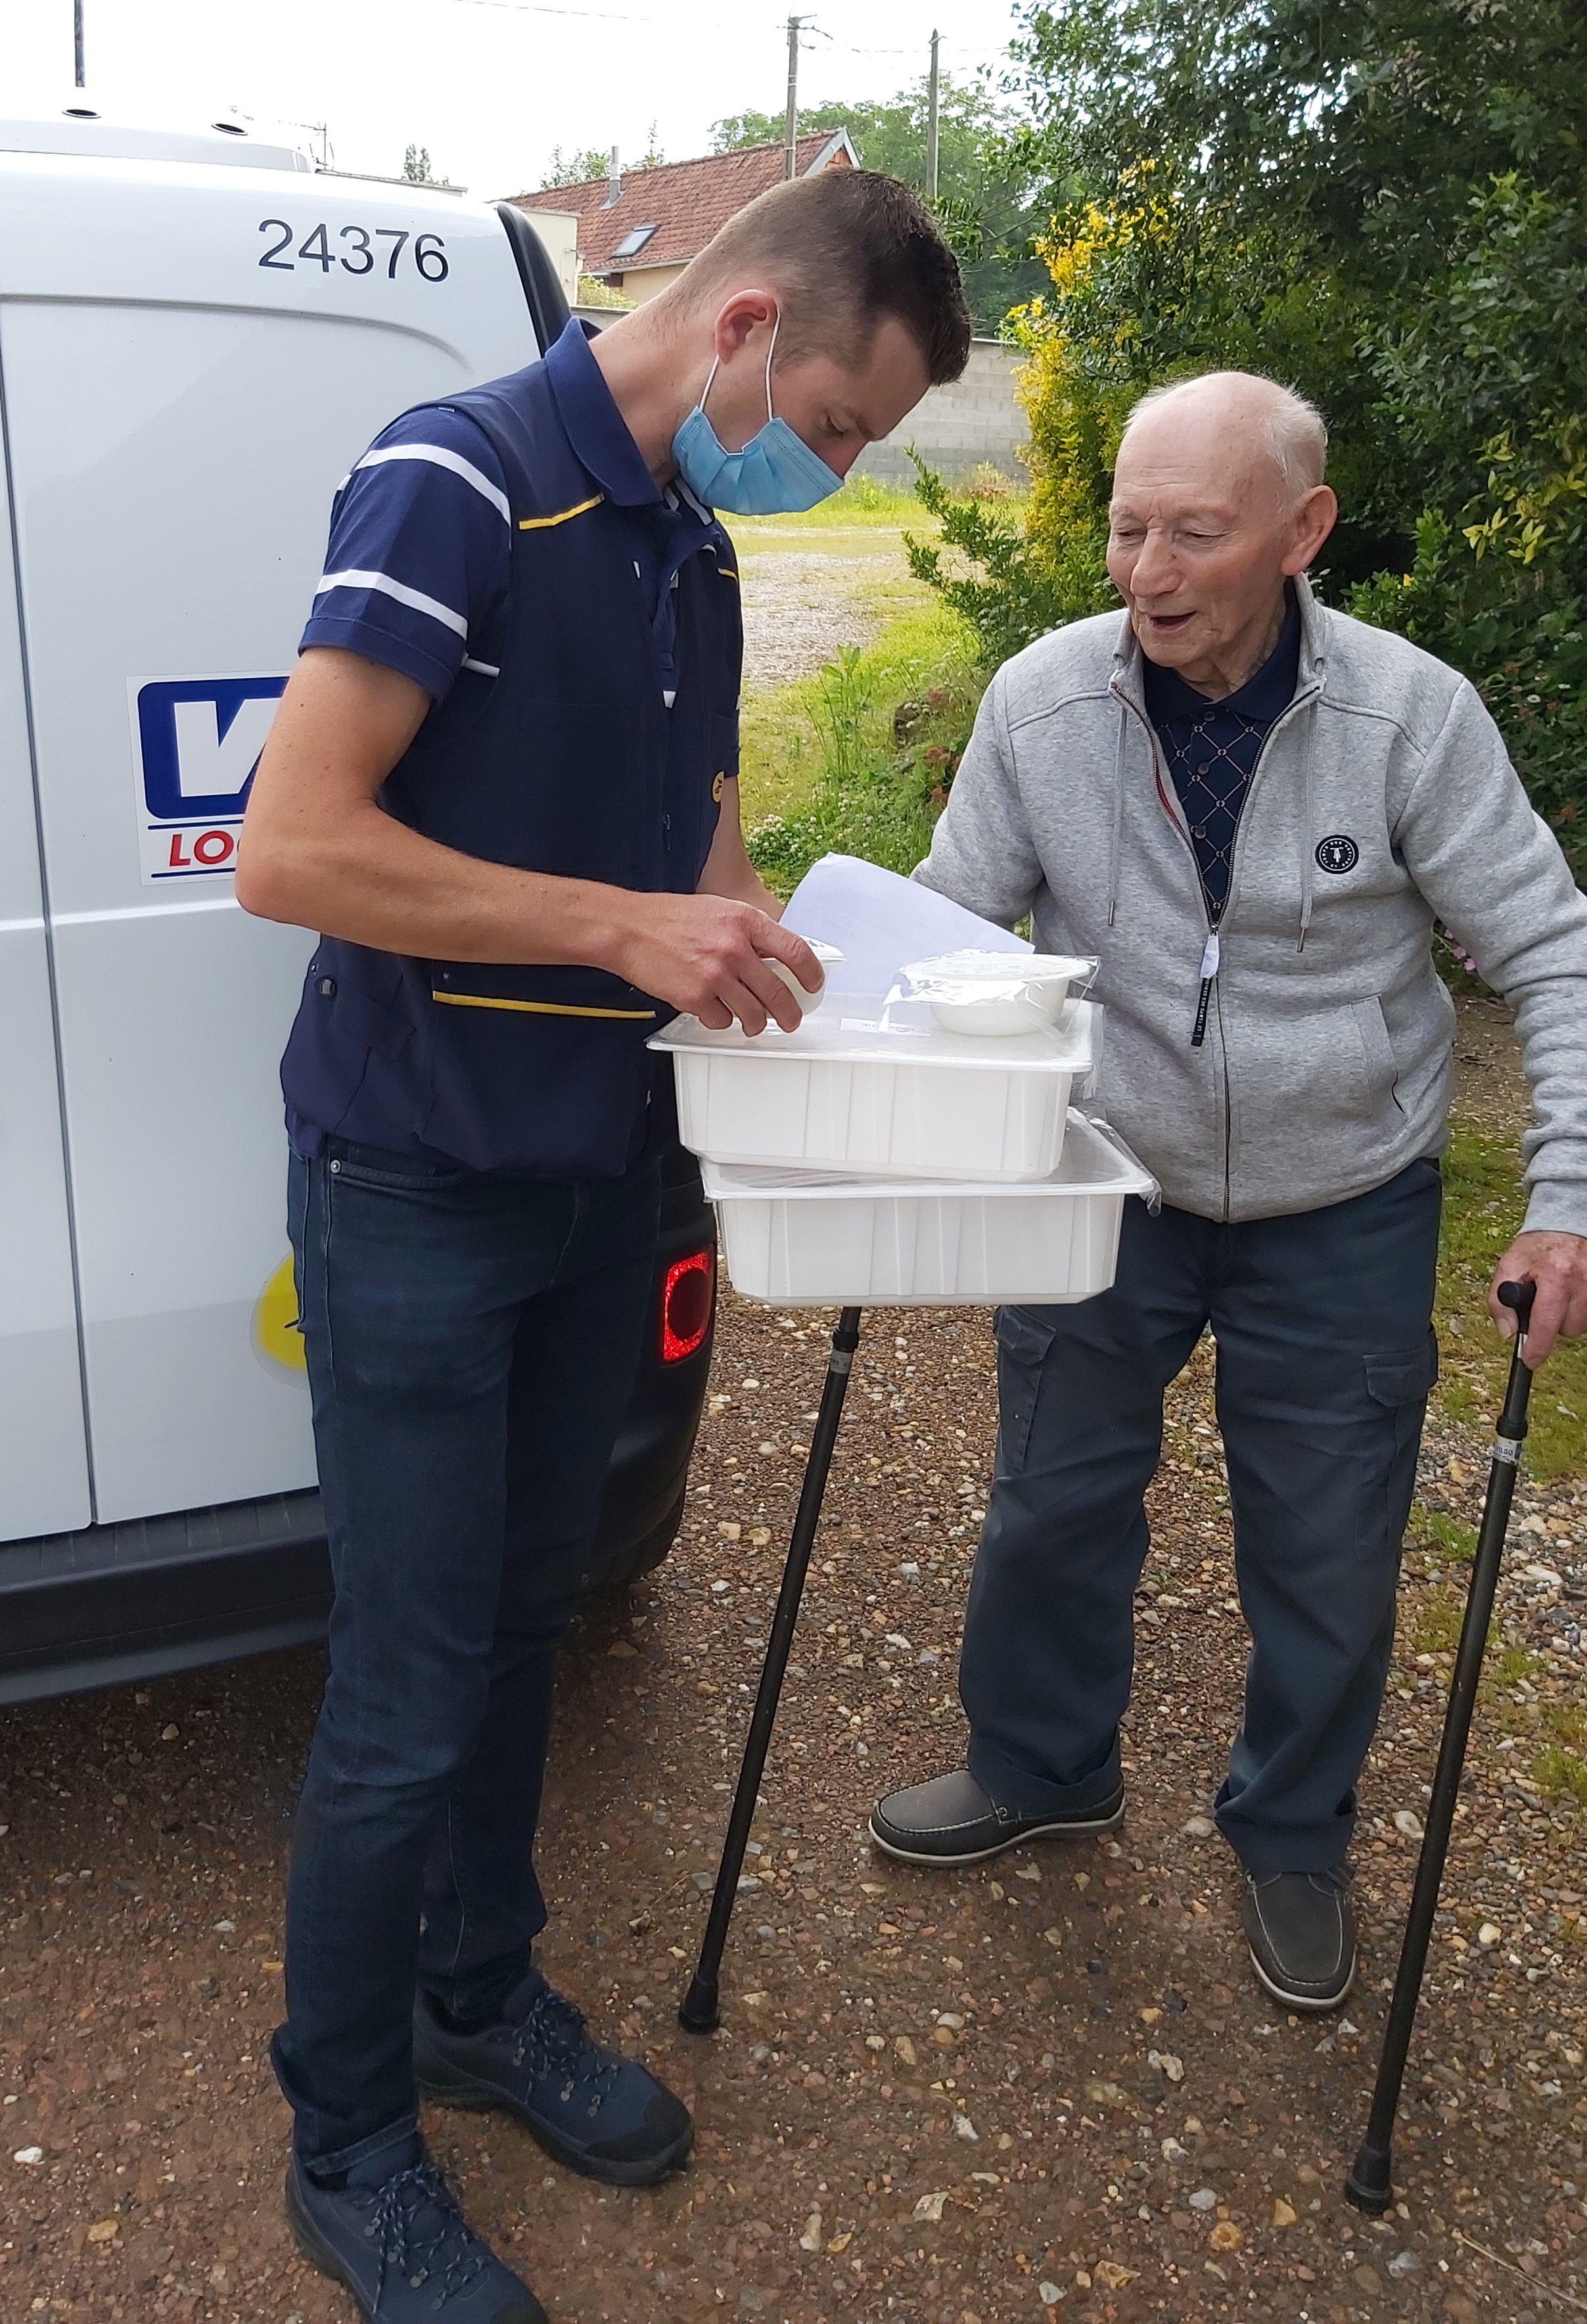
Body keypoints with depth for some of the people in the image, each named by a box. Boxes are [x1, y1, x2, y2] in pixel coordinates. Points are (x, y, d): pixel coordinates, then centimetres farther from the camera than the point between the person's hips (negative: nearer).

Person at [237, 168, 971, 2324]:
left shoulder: (695, 551, 10)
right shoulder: (462, 477, -16)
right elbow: (292, 849, -24)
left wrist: (743, 928, 1)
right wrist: (626, 924, -23)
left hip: (595, 1177, 8)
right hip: (418, 1188, -8)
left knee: (520, 1622, 20)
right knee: (410, 1693, 2)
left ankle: (481, 1993, 41)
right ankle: (348, 2150, 24)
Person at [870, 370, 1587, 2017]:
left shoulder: (1413, 716, -18)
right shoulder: (1041, 700, -14)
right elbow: (947, 928, -3)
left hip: (1341, 1217, -1)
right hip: (1103, 1182, 2)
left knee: (1328, 1558, 11)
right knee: (1053, 1503, 16)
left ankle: (1292, 1843, 39)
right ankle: (1041, 1770, 45)